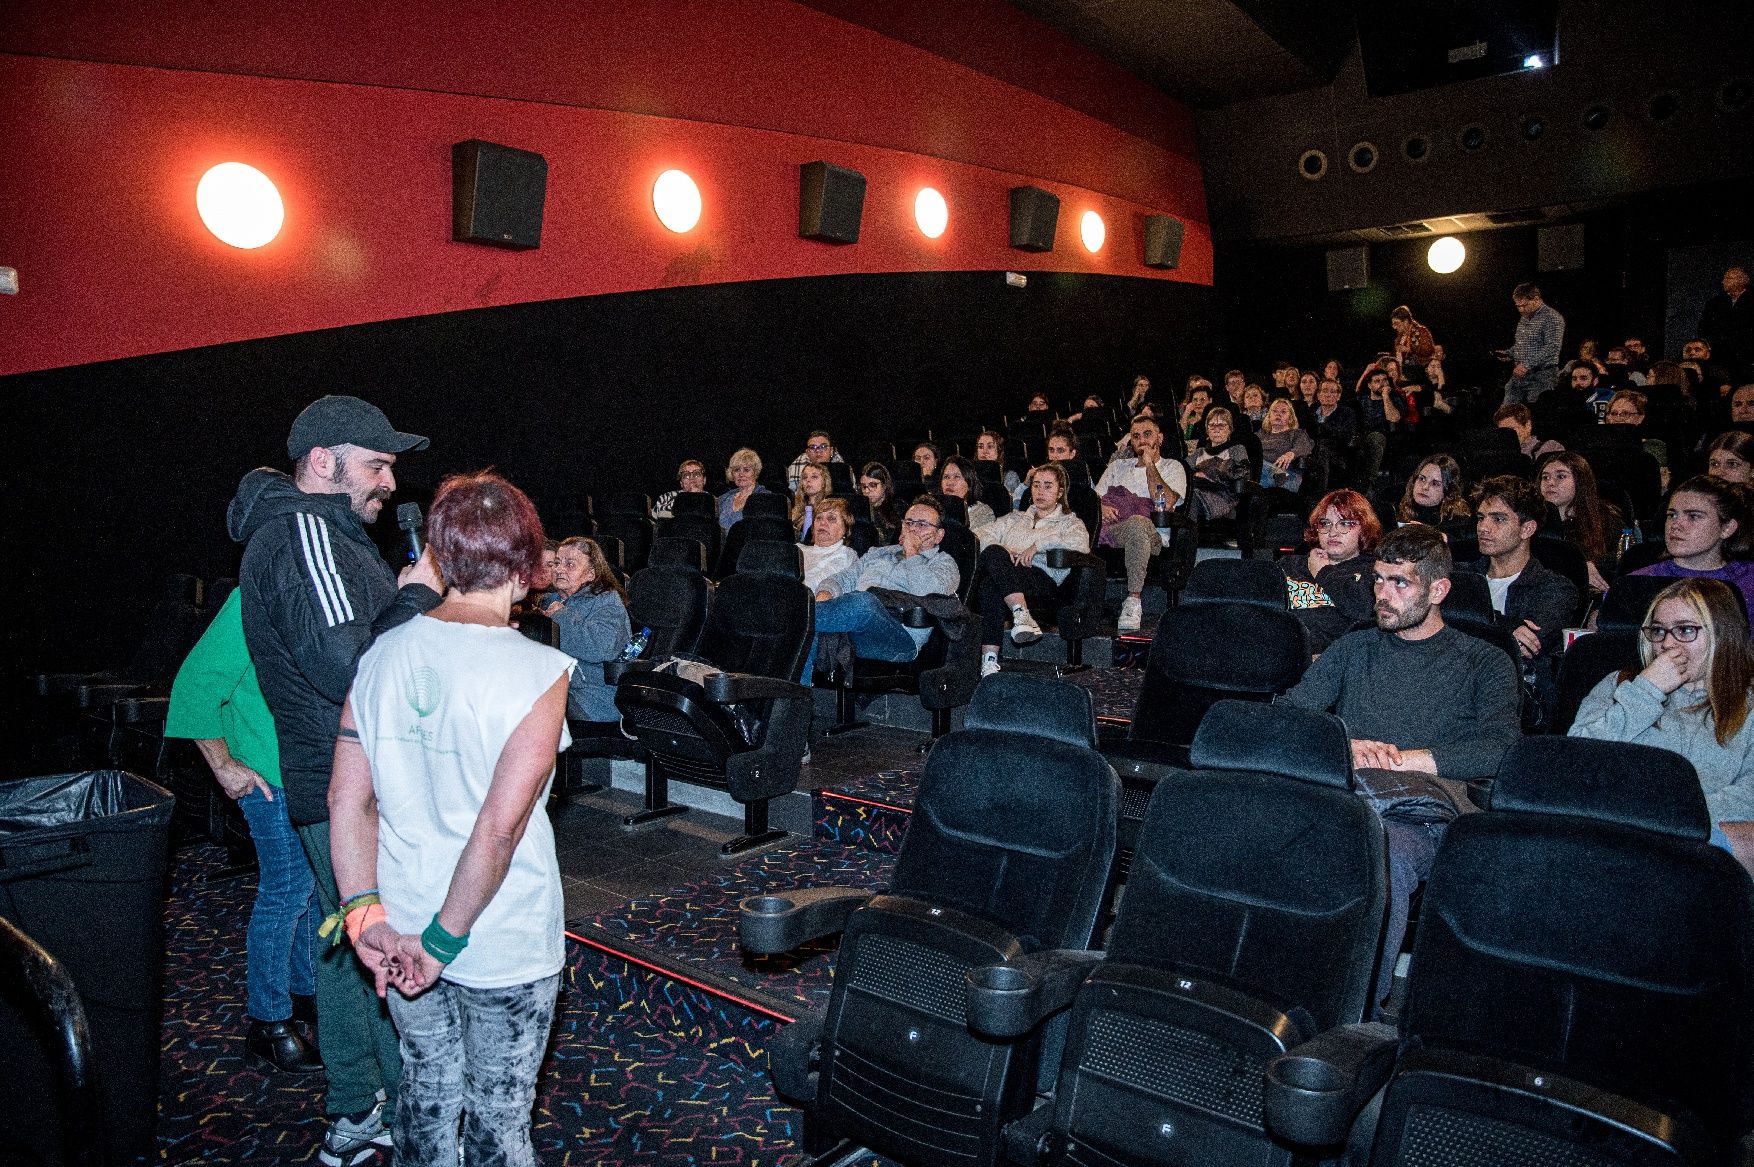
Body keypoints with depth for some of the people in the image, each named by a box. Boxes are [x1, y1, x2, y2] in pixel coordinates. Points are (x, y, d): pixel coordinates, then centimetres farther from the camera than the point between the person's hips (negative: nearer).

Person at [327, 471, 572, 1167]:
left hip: (401, 934, 5)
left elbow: (347, 801, -4)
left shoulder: (381, 656, -5)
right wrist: (444, 939, -16)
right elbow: (499, 826, -25)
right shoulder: (536, 671, -21)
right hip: (504, 948, -5)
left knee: (426, 1095, 25)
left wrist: (367, 914, -1)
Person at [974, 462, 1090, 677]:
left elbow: (1080, 543, -1)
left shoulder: (1069, 522, 25)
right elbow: (984, 534, 19)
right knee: (993, 553, -37)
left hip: (1042, 578, -3)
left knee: (992, 585, -37)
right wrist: (1001, 551, -4)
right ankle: (1022, 615, -48)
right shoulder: (1015, 518, 36)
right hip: (1010, 574, 3)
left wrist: (1038, 545, -7)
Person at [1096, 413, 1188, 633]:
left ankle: (1134, 600, -37)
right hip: (1107, 530, 3)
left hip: (1150, 536, -3)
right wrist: (1100, 507, -3)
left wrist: (1149, 464, 4)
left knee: (1136, 523, -41)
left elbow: (1166, 504, 0)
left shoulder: (1172, 467, 20)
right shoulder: (1117, 467, 33)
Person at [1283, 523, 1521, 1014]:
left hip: (1420, 809, -2)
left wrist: (1406, 759, -7)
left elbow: (1501, 749, 2)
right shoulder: (1354, 648, 30)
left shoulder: (1483, 663, 20)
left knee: (1384, 854, -41)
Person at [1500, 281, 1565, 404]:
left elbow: (1552, 348, -20)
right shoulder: (1524, 318, 18)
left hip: (1540, 377, -8)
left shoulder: (1552, 318, -10)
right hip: (1518, 375, 8)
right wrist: (1508, 353, 10)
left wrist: (1527, 365, -26)